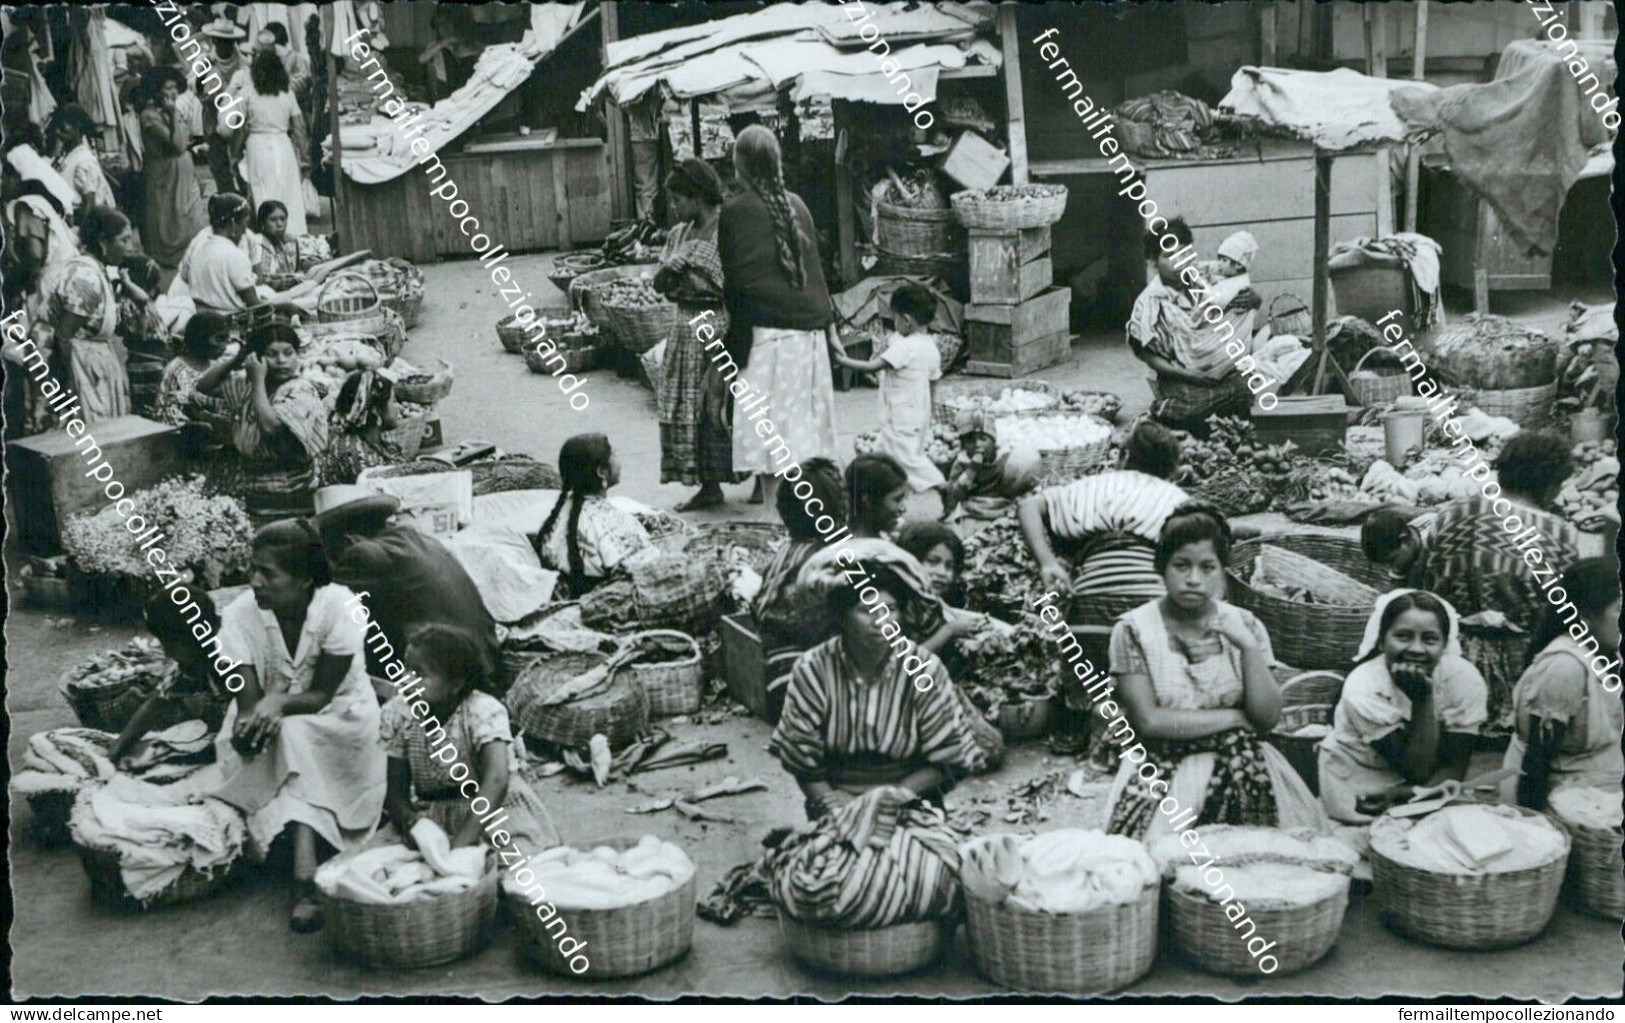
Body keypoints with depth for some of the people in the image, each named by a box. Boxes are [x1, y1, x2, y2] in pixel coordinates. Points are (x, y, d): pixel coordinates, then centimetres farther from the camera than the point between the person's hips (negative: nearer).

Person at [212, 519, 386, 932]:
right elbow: (247, 701, -19)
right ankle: (305, 876, -36)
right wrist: (248, 723, -42)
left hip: (340, 719, -2)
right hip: (273, 725, 2)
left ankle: (304, 881, -38)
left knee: (293, 735, -34)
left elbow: (322, 694, -19)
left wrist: (280, 702, -38)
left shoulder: (340, 607, -22)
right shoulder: (240, 615, -15)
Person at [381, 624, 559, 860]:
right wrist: (411, 824, -32)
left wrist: (460, 843, -47)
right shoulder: (396, 714, -9)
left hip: (492, 806, -3)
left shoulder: (484, 711, -21)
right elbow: (395, 793, -7)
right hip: (431, 815, 3)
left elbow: (496, 779, -35)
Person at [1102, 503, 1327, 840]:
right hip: (1163, 770, -3)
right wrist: (1235, 717, -8)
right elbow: (1148, 721, -12)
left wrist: (1248, 646, -14)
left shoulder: (1244, 625, 5)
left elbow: (1268, 718, -2)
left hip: (1241, 766, 3)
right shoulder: (1133, 631, -4)